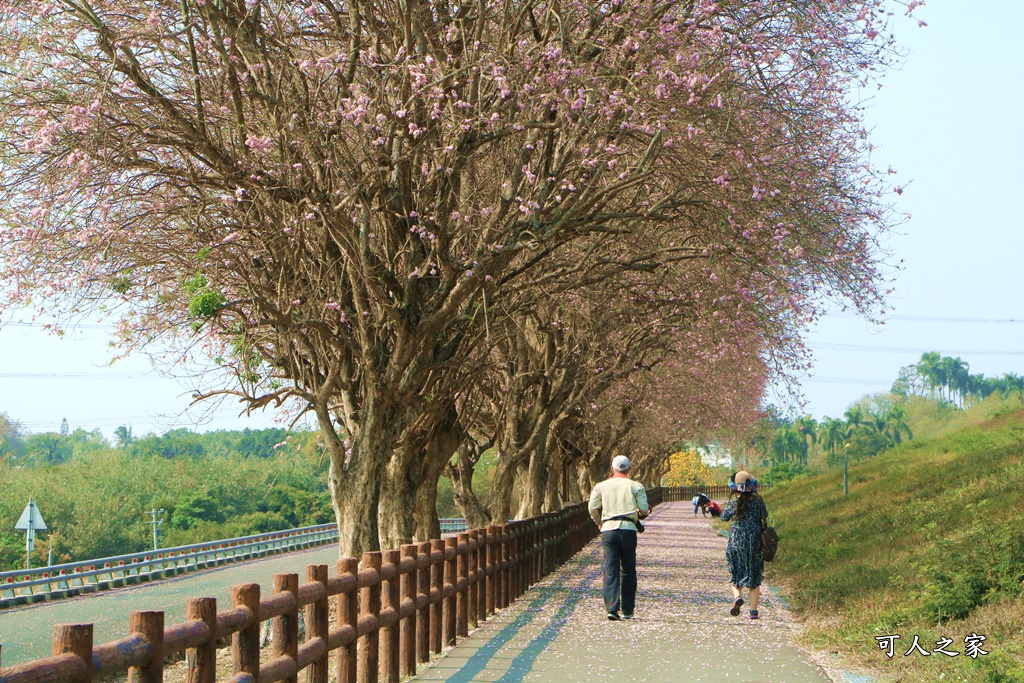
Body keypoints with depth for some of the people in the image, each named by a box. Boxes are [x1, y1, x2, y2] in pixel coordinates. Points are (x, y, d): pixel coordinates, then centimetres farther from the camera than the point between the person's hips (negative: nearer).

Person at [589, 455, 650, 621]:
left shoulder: (601, 486, 10)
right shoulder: (635, 486, 6)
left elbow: (593, 508, 2)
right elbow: (644, 509, -2)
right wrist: (639, 515, 21)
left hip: (608, 530, 1)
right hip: (628, 529, -1)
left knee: (610, 570, -3)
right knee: (628, 571, 10)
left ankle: (612, 608, -17)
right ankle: (627, 610, 13)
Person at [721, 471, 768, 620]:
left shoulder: (734, 501, -7)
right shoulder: (758, 501, -5)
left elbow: (724, 517, 5)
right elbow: (765, 515, 12)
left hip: (736, 541, -1)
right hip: (755, 542, 1)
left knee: (736, 574, 13)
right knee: (754, 576, 8)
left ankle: (737, 596, -16)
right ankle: (753, 610, 5)